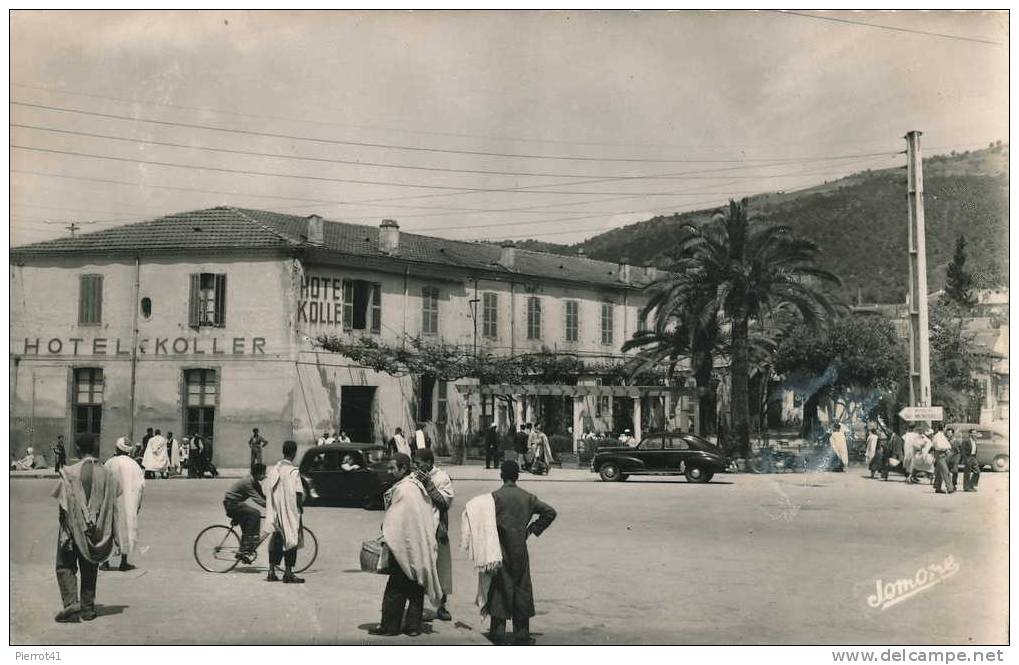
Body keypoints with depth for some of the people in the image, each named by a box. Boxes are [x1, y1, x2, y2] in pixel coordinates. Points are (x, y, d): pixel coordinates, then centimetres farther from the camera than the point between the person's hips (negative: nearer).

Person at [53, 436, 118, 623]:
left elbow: (63, 503, -10)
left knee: (66, 566, 7)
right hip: (97, 530, 3)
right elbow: (112, 505, 3)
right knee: (90, 569, 14)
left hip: (74, 526, -3)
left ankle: (71, 603, -9)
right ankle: (88, 608, 16)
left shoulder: (70, 472, -12)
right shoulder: (106, 474, -2)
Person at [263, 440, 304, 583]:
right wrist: (301, 507, -2)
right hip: (290, 512, -6)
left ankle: (272, 572, 15)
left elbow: (268, 492, 9)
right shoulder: (293, 471, -16)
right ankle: (288, 573, 4)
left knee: (276, 539, 13)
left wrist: (275, 508, 17)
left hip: (276, 512, 6)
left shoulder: (273, 469, 3)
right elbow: (298, 494, -17)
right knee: (291, 539, 3)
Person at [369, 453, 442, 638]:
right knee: (415, 588, 10)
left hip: (404, 545, -9)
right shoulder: (417, 486, 9)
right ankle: (414, 625, 14)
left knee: (395, 588, 0)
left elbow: (394, 521, -15)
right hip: (420, 546, 9)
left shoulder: (403, 489, -17)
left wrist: (385, 539, -4)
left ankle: (389, 626, 6)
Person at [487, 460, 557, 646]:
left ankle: (498, 632, 6)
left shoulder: (495, 496, -7)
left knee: (500, 589, 5)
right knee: (521, 589, 10)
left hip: (500, 549, -2)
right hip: (520, 550, 2)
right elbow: (550, 512, 5)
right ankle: (522, 634, 13)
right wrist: (533, 529, 9)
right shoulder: (528, 497, 4)